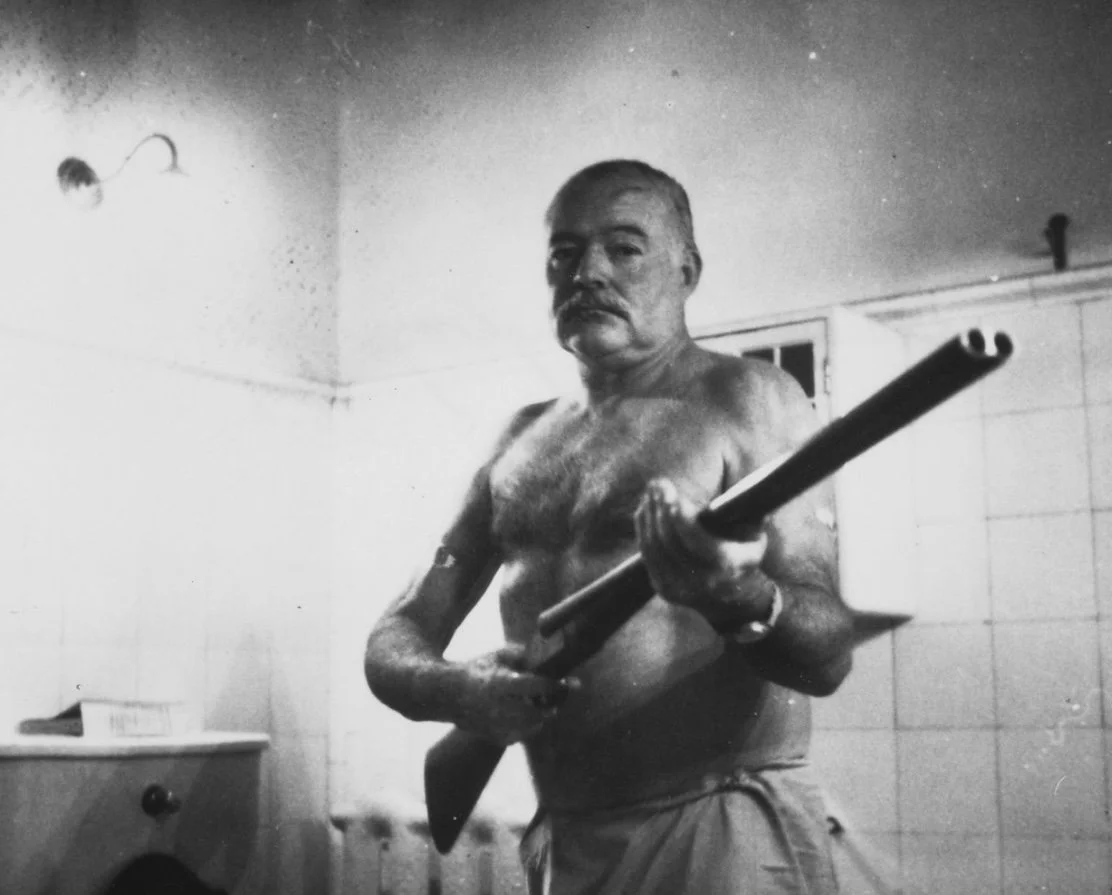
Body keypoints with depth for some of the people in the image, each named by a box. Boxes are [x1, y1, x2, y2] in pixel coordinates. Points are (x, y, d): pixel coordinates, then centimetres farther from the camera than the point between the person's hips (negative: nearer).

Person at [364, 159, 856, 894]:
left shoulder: (748, 400, -4)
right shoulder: (522, 439, 10)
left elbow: (828, 655, -11)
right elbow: (396, 639, 10)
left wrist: (733, 598, -31)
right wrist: (457, 690, -11)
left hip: (724, 832, -5)